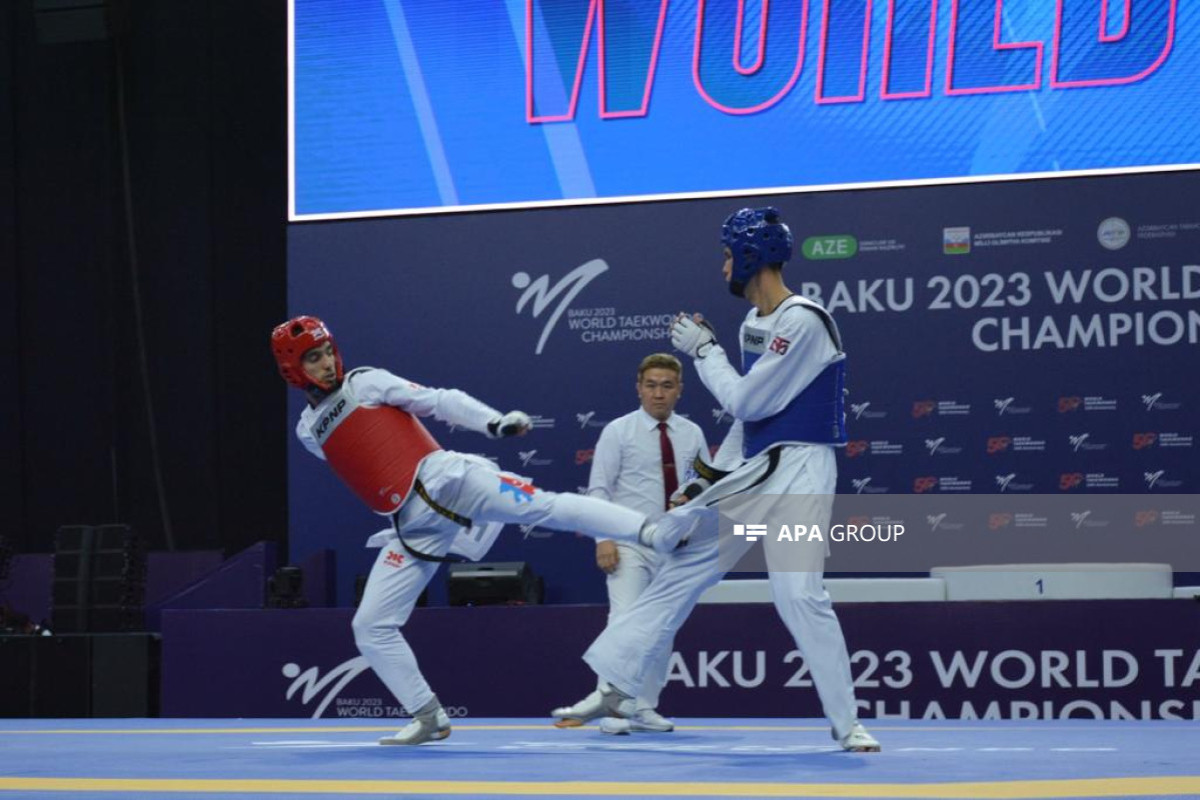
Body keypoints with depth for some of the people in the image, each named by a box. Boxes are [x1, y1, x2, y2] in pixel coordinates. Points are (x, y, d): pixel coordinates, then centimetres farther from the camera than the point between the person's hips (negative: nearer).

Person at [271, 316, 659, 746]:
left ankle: (651, 529, -29)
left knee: (546, 506, -23)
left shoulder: (367, 383, 4)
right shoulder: (308, 430, 15)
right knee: (370, 626, -2)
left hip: (445, 479, -4)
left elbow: (440, 402, -1)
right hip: (413, 526, 4)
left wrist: (494, 422, -16)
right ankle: (429, 718, 7)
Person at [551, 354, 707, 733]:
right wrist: (604, 538, -15)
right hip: (630, 543, -4)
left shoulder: (692, 434, 7)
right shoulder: (618, 431, -4)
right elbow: (599, 489, -6)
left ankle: (644, 708, 18)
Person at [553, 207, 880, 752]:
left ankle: (847, 723, -10)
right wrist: (708, 481, 17)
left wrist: (704, 349, -5)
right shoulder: (754, 324, 12)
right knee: (681, 570, 10)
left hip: (799, 469, -9)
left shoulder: (802, 321, -17)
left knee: (798, 593, -19)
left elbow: (746, 401, -17)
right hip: (751, 471, 9)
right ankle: (613, 686, 16)